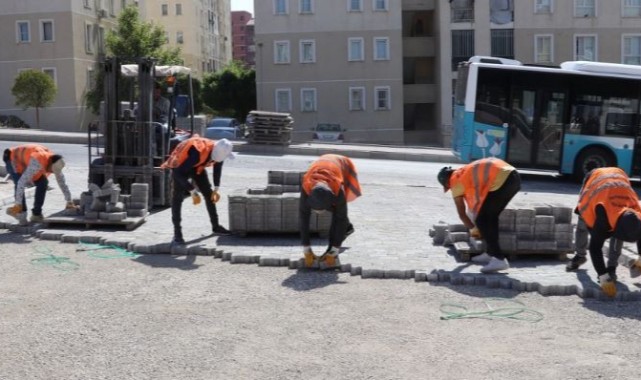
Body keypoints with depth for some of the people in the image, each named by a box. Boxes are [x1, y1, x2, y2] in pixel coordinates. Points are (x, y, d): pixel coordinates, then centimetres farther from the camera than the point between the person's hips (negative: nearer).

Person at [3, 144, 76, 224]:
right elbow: (22, 181, -46)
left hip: (25, 160, 7)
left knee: (42, 183, -7)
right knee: (20, 184, -29)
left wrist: (69, 202, 0)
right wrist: (18, 204, -47)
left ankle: (36, 214, 0)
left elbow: (62, 181, -5)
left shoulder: (55, 163, -18)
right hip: (13, 159, -7)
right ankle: (21, 212, -25)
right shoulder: (37, 162, -43)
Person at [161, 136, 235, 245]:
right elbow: (179, 173, -39)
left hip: (197, 166, 7)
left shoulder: (218, 151, -21)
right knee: (178, 196, -19)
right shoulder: (198, 153, -43)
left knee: (208, 192, 7)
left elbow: (218, 168, 2)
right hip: (180, 166, -7)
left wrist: (216, 189, 1)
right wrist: (193, 192, -36)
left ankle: (215, 227, 21)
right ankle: (177, 234, -19)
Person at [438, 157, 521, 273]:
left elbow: (461, 213, 20)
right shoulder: (467, 172, 33)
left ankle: (499, 259, -8)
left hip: (501, 180, -9)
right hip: (513, 176, 9)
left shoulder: (456, 182, 11)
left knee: (481, 221, 0)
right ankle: (491, 254, 27)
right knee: (490, 216, 21)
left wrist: (473, 229, 36)